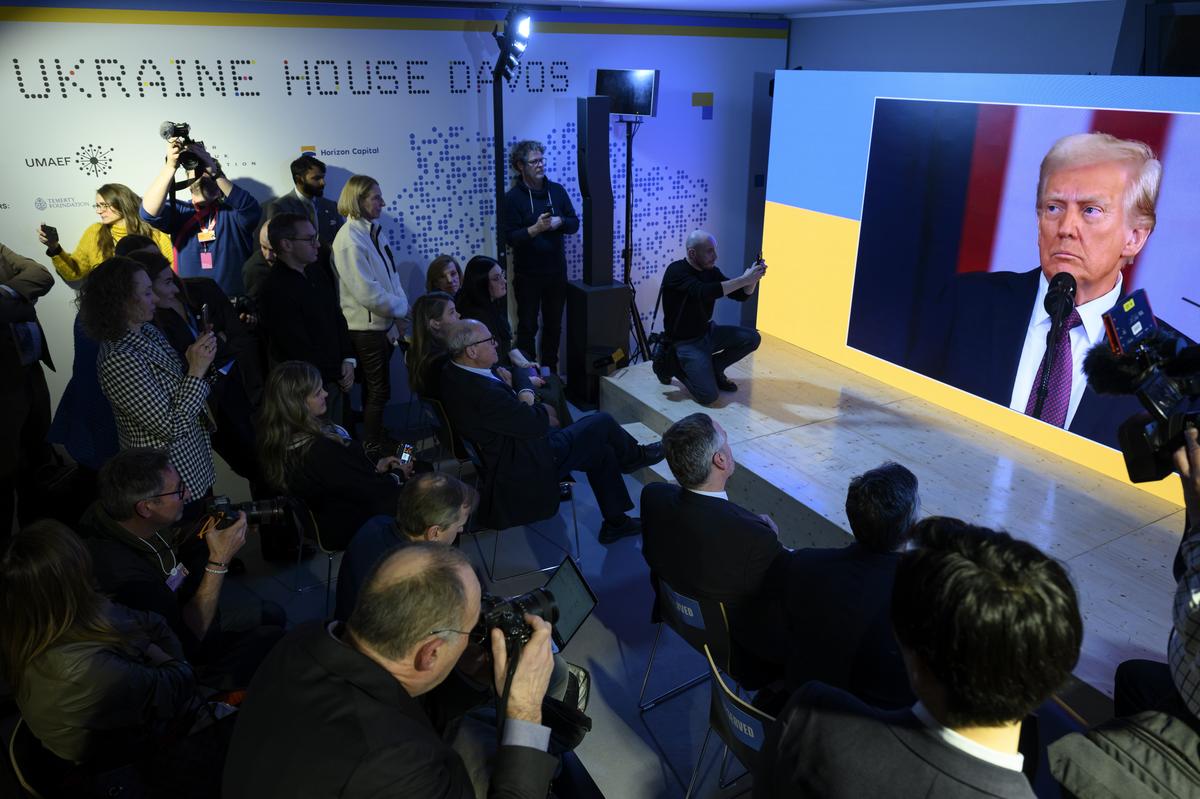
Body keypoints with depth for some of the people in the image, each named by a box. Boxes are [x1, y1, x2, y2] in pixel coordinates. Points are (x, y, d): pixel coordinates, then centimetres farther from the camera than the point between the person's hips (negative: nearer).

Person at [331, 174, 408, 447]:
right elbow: (366, 292, -22)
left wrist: (399, 315, -2)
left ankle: (376, 439, 32)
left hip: (384, 324, 8)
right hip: (367, 328, -8)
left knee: (375, 389, 19)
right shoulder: (350, 240, -19)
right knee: (379, 391, 2)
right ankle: (375, 447, 16)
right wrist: (401, 308, -11)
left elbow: (391, 276, 9)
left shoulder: (374, 232, 7)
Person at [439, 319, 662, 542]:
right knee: (602, 423, 0)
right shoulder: (482, 393, -35)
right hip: (524, 466, -10)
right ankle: (635, 457, 33)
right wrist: (529, 401, -8)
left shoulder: (453, 372, -3)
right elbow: (538, 424, -26)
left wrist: (524, 391, -7)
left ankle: (615, 522, 29)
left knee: (601, 450, 14)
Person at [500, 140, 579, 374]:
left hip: (556, 271, 4)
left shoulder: (557, 190, 4)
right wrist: (536, 228, -27)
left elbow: (574, 224, 6)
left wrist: (559, 222, -15)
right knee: (528, 326, 5)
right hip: (528, 273, -4)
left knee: (554, 324, 13)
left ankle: (550, 370, 27)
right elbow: (509, 237, -14)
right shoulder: (512, 197, -8)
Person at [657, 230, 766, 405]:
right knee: (708, 395, -18)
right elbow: (704, 292, -38)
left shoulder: (711, 271, 1)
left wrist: (753, 278, -18)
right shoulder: (676, 272, -21)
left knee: (752, 338, -7)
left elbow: (741, 295, 3)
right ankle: (672, 365, 7)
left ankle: (713, 369, 11)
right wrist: (743, 279, -37)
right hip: (685, 342, -7)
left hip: (707, 332, 7)